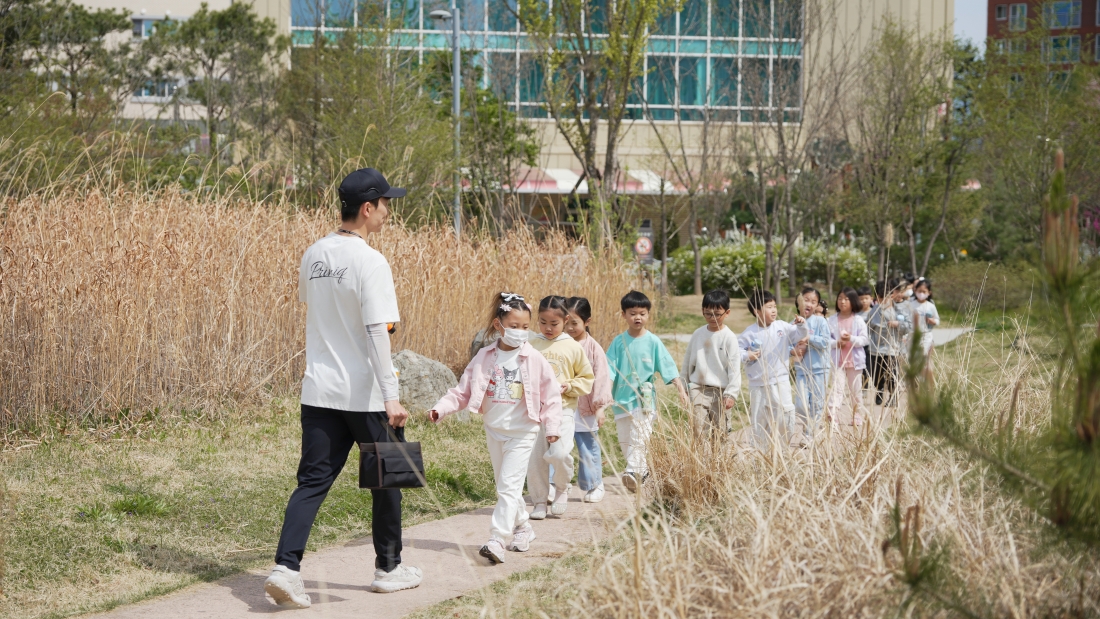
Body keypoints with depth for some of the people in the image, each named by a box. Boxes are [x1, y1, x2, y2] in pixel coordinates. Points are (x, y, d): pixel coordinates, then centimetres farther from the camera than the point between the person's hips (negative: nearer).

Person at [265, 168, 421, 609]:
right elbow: (376, 331, -21)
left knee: (313, 481, 5)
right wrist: (391, 395, -22)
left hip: (319, 390, 6)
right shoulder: (369, 261, -15)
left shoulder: (313, 255, 7)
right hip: (365, 394, -6)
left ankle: (286, 568, -10)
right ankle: (389, 568, 23)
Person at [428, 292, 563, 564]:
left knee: (509, 486, -13)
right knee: (503, 486, 17)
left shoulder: (534, 360, -9)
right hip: (494, 431, 5)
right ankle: (523, 527, 36)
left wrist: (552, 426, -9)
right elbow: (462, 391, 0)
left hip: (522, 432, -4)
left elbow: (551, 394, -3)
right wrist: (440, 409, -12)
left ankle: (497, 541, -19)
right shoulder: (484, 357, -2)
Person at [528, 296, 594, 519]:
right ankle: (539, 502, 16)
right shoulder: (531, 345, 4)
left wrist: (569, 386, -7)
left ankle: (562, 489, 10)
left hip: (563, 408, -2)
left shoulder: (573, 348, 3)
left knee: (559, 453, -18)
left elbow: (587, 378, 9)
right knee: (535, 458, 2)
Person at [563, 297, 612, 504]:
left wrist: (599, 408, -9)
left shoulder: (593, 348, -7)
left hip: (585, 411, -2)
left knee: (589, 450, 11)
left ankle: (594, 486, 26)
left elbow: (601, 378, -7)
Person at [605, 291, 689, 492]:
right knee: (624, 441, 9)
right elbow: (609, 369, -1)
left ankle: (632, 471, -27)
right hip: (622, 398, 3)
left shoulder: (653, 341, -2)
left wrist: (681, 390, -9)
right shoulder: (619, 342, 1)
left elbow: (668, 367, -2)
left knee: (639, 437, -17)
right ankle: (642, 470, 26)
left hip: (644, 399, -3)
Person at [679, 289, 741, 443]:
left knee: (719, 433, 5)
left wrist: (731, 393, -12)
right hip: (698, 388, 2)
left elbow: (734, 368, -6)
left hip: (720, 391, -2)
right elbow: (688, 361, 16)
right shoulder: (698, 334, 6)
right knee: (699, 430, -10)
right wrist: (683, 385, 17)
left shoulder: (729, 338, -5)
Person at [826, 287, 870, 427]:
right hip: (837, 360, 0)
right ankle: (832, 416, -17)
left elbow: (864, 340, -5)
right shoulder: (833, 320, 1)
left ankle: (857, 418, 19)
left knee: (856, 390, 11)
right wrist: (836, 343, -18)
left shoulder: (858, 320, -1)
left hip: (855, 360, 1)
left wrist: (852, 339, -21)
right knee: (836, 388, -9)